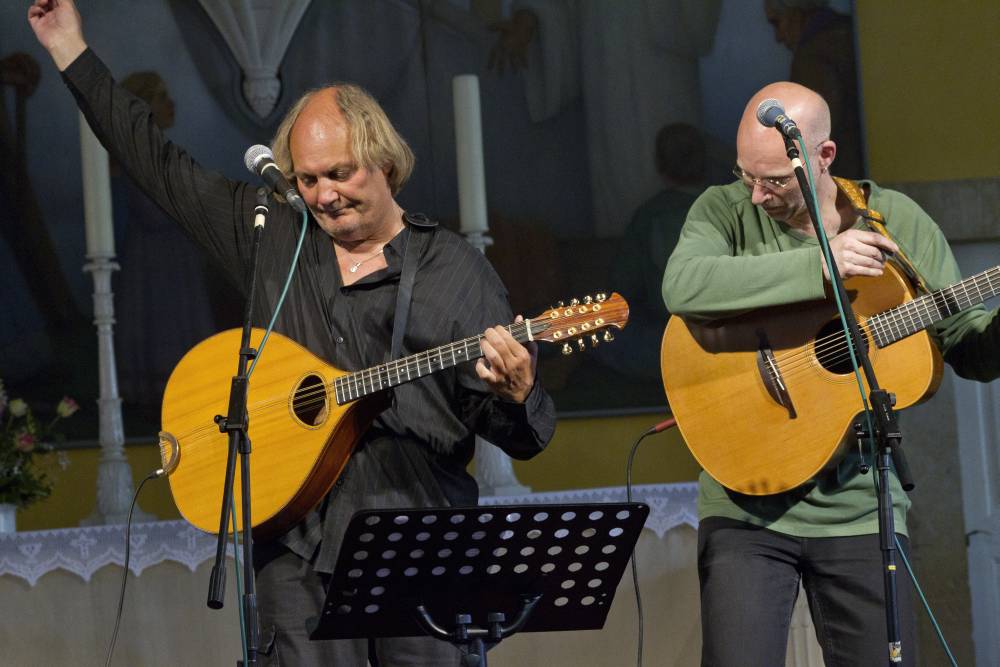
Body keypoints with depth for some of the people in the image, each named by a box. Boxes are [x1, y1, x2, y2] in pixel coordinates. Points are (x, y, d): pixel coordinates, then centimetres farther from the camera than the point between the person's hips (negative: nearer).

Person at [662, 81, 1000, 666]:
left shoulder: (900, 223, 3)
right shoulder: (726, 211, -1)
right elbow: (683, 287, -24)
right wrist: (817, 265, -26)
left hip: (862, 505, 2)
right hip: (749, 506, -1)